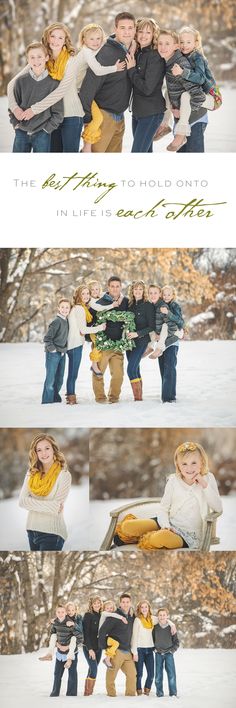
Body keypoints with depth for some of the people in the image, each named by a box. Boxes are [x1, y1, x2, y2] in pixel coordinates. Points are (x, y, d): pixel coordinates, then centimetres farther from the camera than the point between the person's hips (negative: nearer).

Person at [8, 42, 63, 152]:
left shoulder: (53, 83, -5)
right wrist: (16, 124, -2)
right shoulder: (21, 81, 1)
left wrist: (46, 128, -9)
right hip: (21, 133, 2)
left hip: (42, 134, -2)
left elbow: (58, 113, -3)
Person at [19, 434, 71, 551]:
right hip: (32, 530, 5)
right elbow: (22, 501, -6)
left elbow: (57, 508, -14)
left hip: (52, 533, -5)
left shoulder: (64, 474, -11)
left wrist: (33, 503, -9)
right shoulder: (31, 473, 3)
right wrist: (50, 505, -15)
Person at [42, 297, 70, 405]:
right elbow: (47, 338, -18)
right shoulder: (56, 321, -16)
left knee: (59, 379, 14)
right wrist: (52, 349, -16)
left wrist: (63, 350, 13)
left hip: (62, 354, 8)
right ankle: (47, 400, 4)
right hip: (53, 354, -8)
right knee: (50, 379, -4)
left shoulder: (66, 321, 7)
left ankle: (55, 398, 27)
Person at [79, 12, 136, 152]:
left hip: (119, 117, 8)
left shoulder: (132, 51, 6)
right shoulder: (106, 53, -17)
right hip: (103, 115, -8)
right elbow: (89, 85, -20)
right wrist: (86, 117, -20)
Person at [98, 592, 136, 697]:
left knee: (132, 674, 3)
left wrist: (132, 650, 18)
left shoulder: (132, 617, 12)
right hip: (116, 651, -6)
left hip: (127, 652, 6)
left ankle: (131, 694, 15)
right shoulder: (114, 616, -9)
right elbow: (102, 630, -13)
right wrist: (103, 646, -12)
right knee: (112, 674, -4)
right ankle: (111, 694, 7)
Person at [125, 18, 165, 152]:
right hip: (137, 111, 8)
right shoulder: (137, 54, 9)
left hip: (152, 112, -8)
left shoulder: (156, 56, -13)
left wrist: (132, 70, -11)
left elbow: (147, 88, -20)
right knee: (145, 151, 14)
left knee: (137, 151, -14)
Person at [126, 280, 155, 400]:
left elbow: (152, 327, -9)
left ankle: (138, 398, -12)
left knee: (131, 369, -16)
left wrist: (137, 333, -17)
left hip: (141, 341, -6)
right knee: (135, 370, 8)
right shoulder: (130, 305, 11)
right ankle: (138, 397, 13)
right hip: (130, 341, 6)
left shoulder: (148, 305, -6)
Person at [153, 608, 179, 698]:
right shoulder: (155, 628, 0)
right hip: (158, 653, 1)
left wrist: (172, 650, -6)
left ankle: (173, 693, 5)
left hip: (169, 653, -1)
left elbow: (176, 642, 4)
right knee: (158, 674, 2)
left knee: (171, 674, -4)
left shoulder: (171, 627, -3)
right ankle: (159, 692, 12)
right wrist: (155, 649, 1)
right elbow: (152, 639, 12)